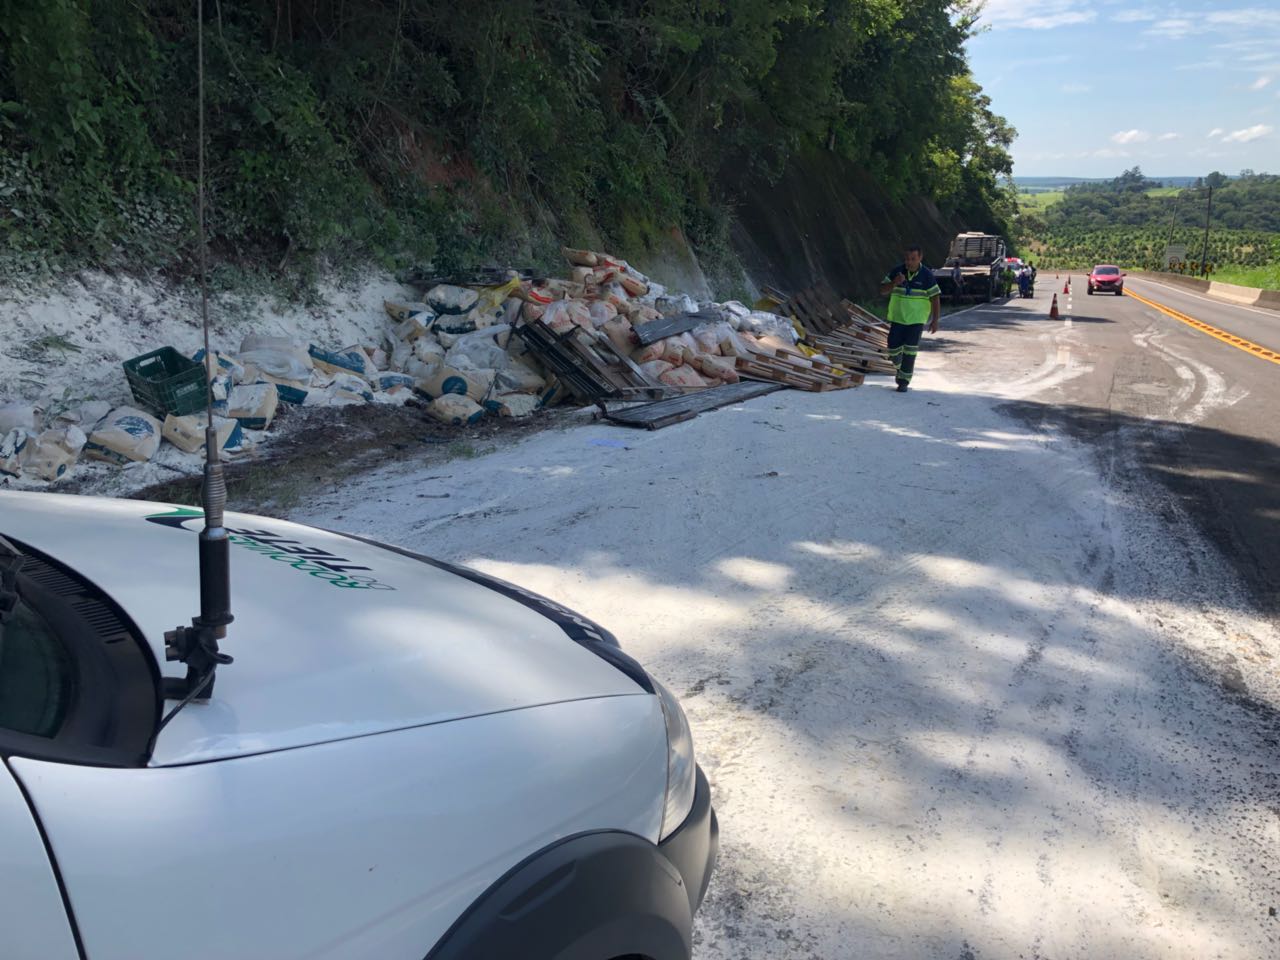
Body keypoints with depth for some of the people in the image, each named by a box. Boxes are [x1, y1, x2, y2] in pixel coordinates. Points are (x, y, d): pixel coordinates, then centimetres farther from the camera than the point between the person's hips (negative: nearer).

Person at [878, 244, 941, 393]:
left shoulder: (926, 275, -9)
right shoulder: (896, 271, -3)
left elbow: (935, 298, -7)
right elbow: (882, 291, -2)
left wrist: (935, 321, -12)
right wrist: (894, 283, -23)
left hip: (916, 319, -2)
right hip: (897, 317, 2)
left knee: (910, 351, -8)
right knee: (893, 348, 3)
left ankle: (904, 382, 0)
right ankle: (899, 366, 35)